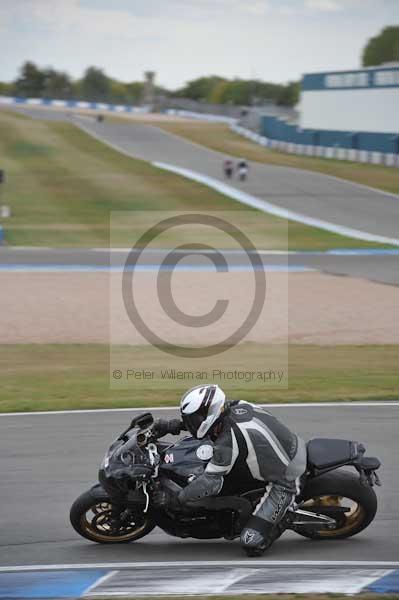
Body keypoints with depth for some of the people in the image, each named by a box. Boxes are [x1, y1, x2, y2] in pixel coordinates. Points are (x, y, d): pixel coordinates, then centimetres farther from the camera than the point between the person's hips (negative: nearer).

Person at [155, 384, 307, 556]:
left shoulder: (227, 442, -27)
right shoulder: (237, 406, -4)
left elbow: (210, 483, -25)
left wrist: (177, 499, -15)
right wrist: (178, 425, 10)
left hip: (283, 482, -9)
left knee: (252, 545, -12)